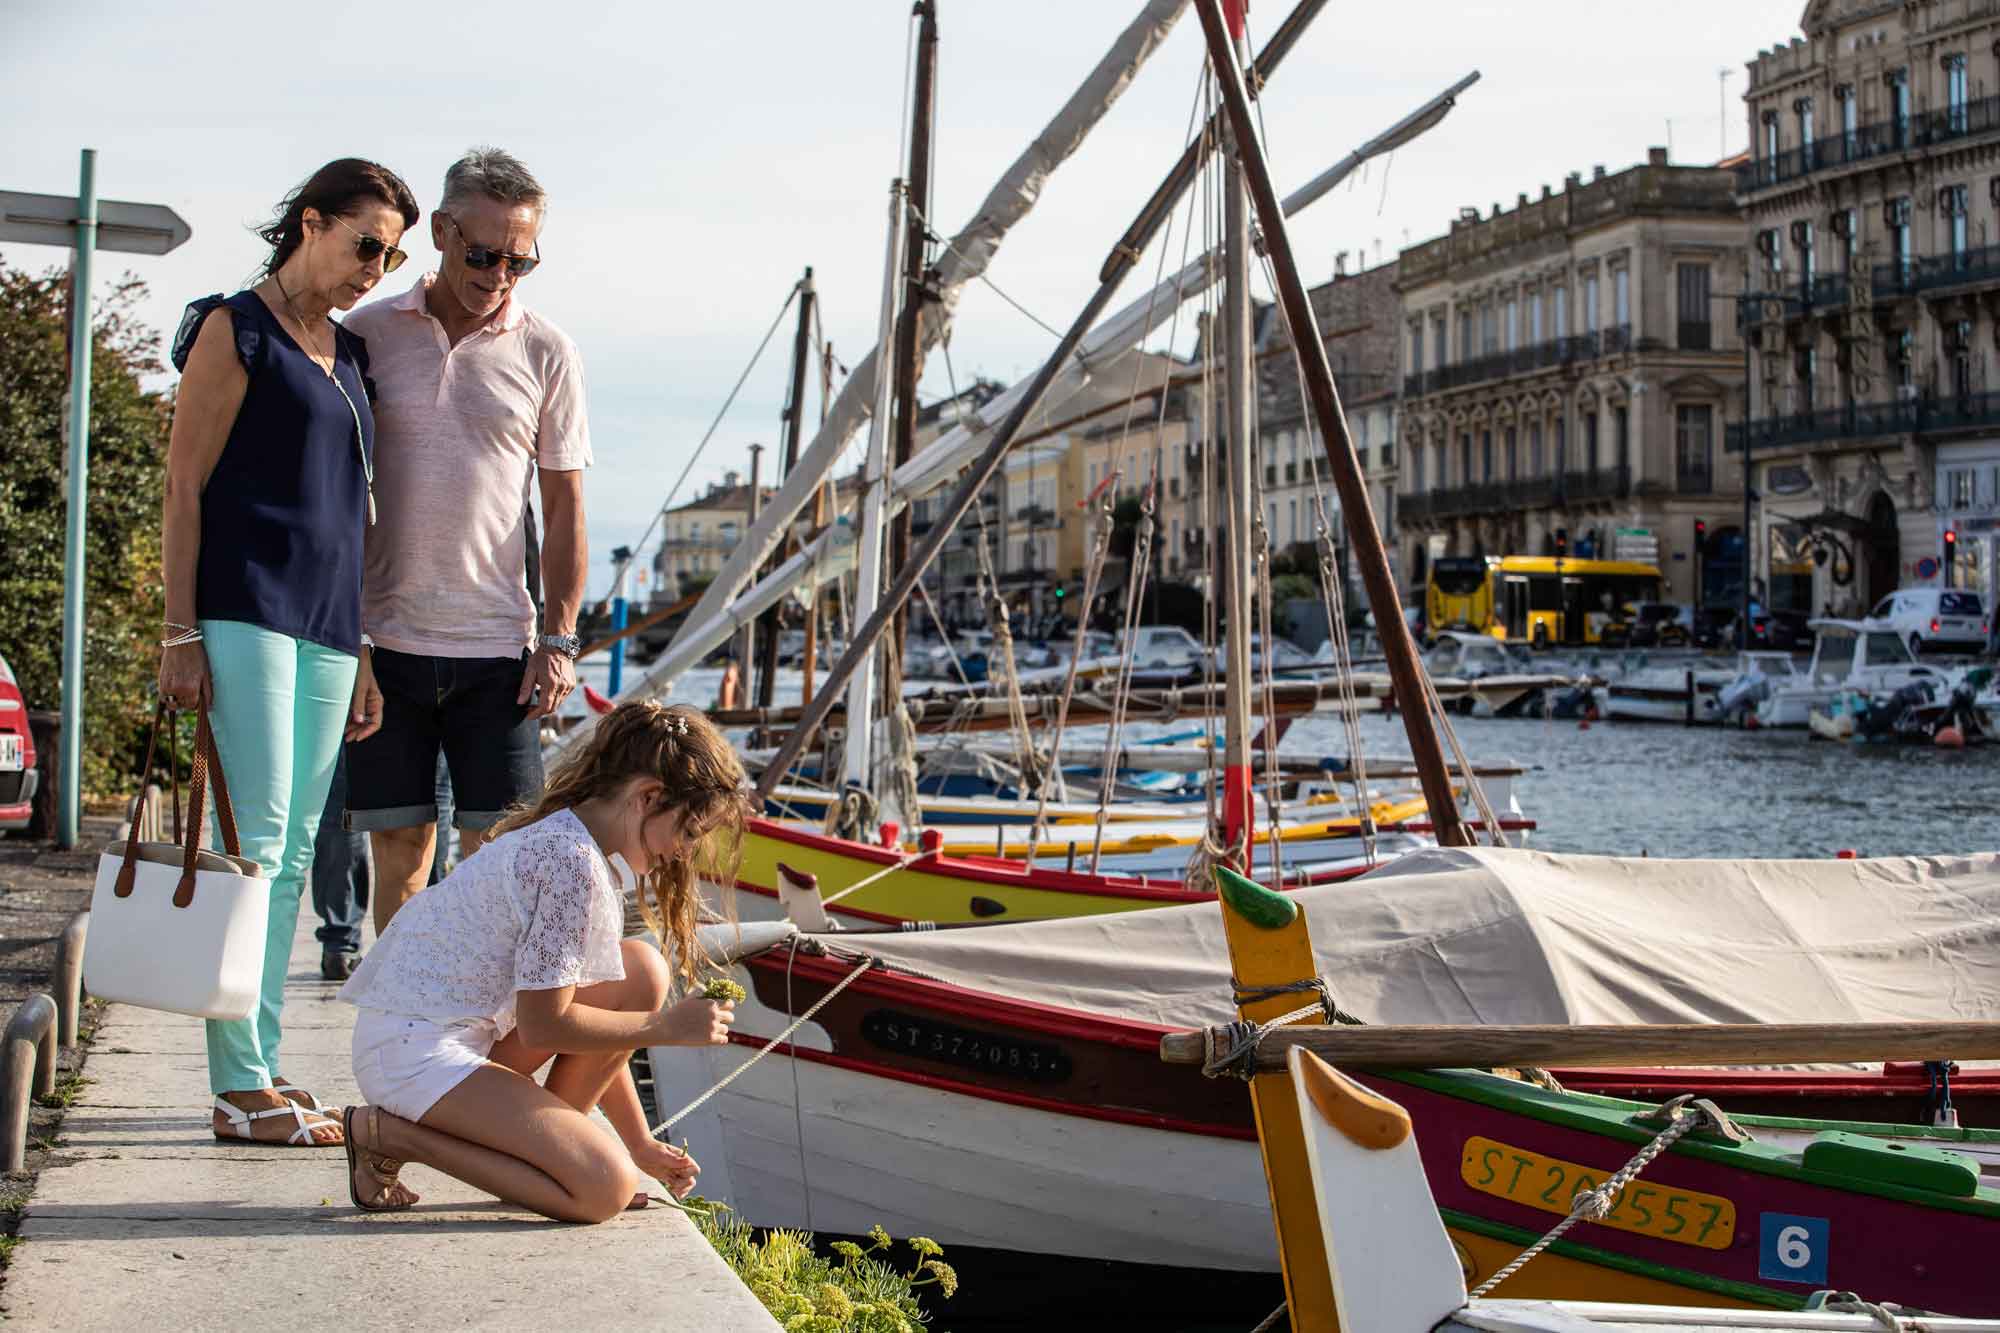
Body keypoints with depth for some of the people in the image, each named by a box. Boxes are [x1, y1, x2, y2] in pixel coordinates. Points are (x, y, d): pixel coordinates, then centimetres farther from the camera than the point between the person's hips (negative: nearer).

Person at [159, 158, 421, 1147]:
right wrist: (181, 633, -12)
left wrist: (363, 651, 19)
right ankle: (240, 1089, -9)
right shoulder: (236, 331, -1)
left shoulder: (350, 352, 20)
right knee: (256, 838, -12)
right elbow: (184, 488, -5)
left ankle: (260, 1073, 12)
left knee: (292, 855, 7)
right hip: (246, 609, -7)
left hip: (329, 623, 7)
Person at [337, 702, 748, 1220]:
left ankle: (550, 1141, 5)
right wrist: (666, 1026, -9)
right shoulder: (571, 863, -20)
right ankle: (389, 1134, -7)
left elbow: (594, 1020, 16)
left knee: (641, 971, 5)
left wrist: (641, 1144, 15)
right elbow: (544, 1025, -19)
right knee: (607, 1188, -17)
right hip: (416, 1049, -10)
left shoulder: (561, 841, 13)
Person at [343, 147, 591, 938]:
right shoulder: (366, 335, 4)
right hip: (383, 641, 0)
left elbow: (564, 506, 8)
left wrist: (559, 638, -1)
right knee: (399, 846, 5)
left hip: (496, 646, 0)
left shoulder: (546, 354, 5)